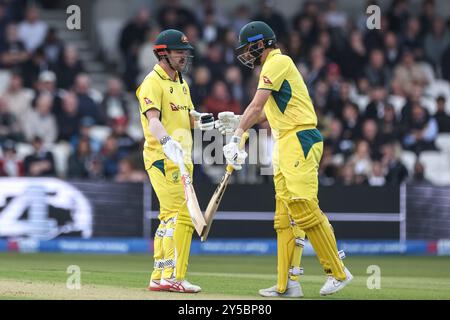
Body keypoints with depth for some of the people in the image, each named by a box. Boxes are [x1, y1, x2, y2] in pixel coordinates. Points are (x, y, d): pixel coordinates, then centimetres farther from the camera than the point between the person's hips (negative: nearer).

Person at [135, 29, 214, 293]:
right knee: (182, 215, -16)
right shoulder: (153, 82, -10)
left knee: (170, 217, 12)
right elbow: (152, 120, -23)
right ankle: (173, 277, -17)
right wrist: (167, 142, -41)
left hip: (181, 159, 10)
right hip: (163, 159, -10)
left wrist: (200, 120, 0)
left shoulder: (181, 83, 19)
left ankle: (159, 277, 17)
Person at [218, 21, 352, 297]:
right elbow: (266, 114, 29)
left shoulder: (278, 62, -8)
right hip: (286, 144, 11)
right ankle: (286, 285, 4)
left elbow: (256, 107, -16)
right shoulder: (274, 66, 23)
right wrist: (237, 121, 22)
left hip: (300, 140, -11)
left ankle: (338, 272, -11)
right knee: (284, 218, 5)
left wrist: (236, 138, -18)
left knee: (305, 210, -15)